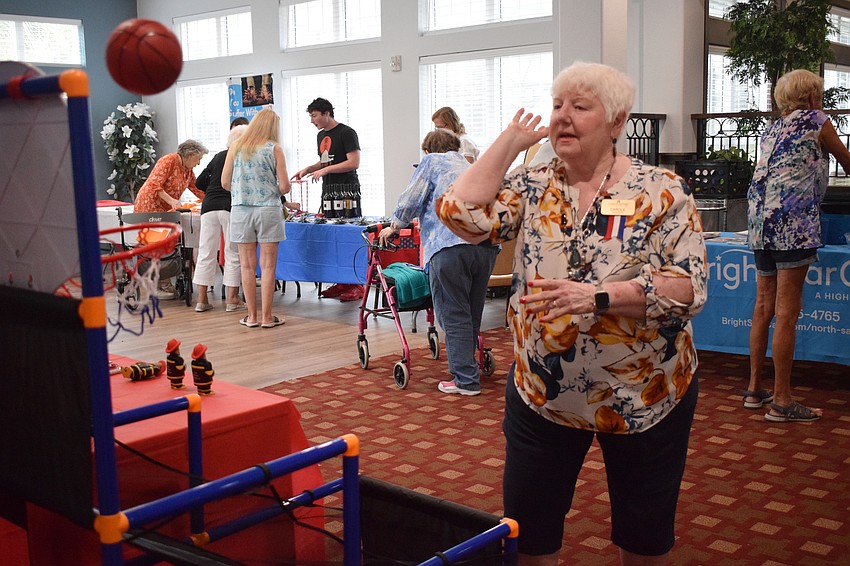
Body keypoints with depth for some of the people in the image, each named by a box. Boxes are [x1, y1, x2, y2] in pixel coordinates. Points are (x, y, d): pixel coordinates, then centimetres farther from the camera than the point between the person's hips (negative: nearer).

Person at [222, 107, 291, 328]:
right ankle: (267, 317, 7)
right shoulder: (274, 149, -3)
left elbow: (225, 182, 5)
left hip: (240, 210, 2)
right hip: (268, 209, -2)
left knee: (247, 265, 9)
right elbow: (284, 186, -5)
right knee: (267, 266, 3)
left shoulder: (235, 147, 4)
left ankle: (252, 316, 14)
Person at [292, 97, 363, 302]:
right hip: (328, 190, 8)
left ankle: (357, 285, -6)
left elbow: (354, 162, -14)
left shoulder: (346, 133, -7)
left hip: (347, 189, -8)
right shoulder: (321, 135, 19)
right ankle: (341, 282, 10)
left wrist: (325, 170, -15)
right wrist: (308, 169, 13)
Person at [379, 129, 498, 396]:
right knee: (472, 313, 15)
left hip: (450, 245, -6)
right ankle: (465, 368, 24)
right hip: (487, 245, 6)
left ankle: (466, 380, 0)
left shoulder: (432, 161, 14)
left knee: (454, 316, 0)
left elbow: (410, 201, 8)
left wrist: (394, 226, 25)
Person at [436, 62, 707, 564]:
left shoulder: (662, 192, -8)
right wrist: (511, 141, -8)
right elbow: (461, 213, -15)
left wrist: (599, 296, -26)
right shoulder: (532, 187, 0)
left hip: (645, 395, -2)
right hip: (542, 392, 2)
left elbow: (690, 287, -15)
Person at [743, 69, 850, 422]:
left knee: (764, 308, 12)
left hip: (760, 223, 8)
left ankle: (755, 389, 18)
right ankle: (781, 402, -3)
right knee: (787, 314, -6)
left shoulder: (771, 130, 22)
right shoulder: (815, 121, 4)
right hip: (794, 224, -7)